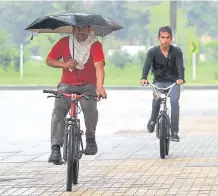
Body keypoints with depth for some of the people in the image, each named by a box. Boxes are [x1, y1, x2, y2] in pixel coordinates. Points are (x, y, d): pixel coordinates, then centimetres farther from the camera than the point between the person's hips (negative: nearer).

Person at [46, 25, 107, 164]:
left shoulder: (95, 45, -11)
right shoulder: (64, 42, -2)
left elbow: (99, 66, -25)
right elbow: (49, 60, 3)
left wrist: (100, 87, -42)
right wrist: (64, 64, -18)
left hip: (87, 86, -2)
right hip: (67, 85, 2)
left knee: (90, 107, -29)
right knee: (58, 111, -20)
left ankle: (91, 139, -3)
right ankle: (55, 149, -24)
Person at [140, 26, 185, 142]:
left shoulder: (177, 51, -8)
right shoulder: (153, 52, -7)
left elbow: (180, 66, -21)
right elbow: (147, 65, -20)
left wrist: (181, 78, -42)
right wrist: (144, 78, -40)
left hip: (173, 81, 0)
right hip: (159, 81, 0)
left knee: (174, 101, -21)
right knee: (156, 97, -27)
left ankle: (174, 131, -16)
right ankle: (153, 119, 1)